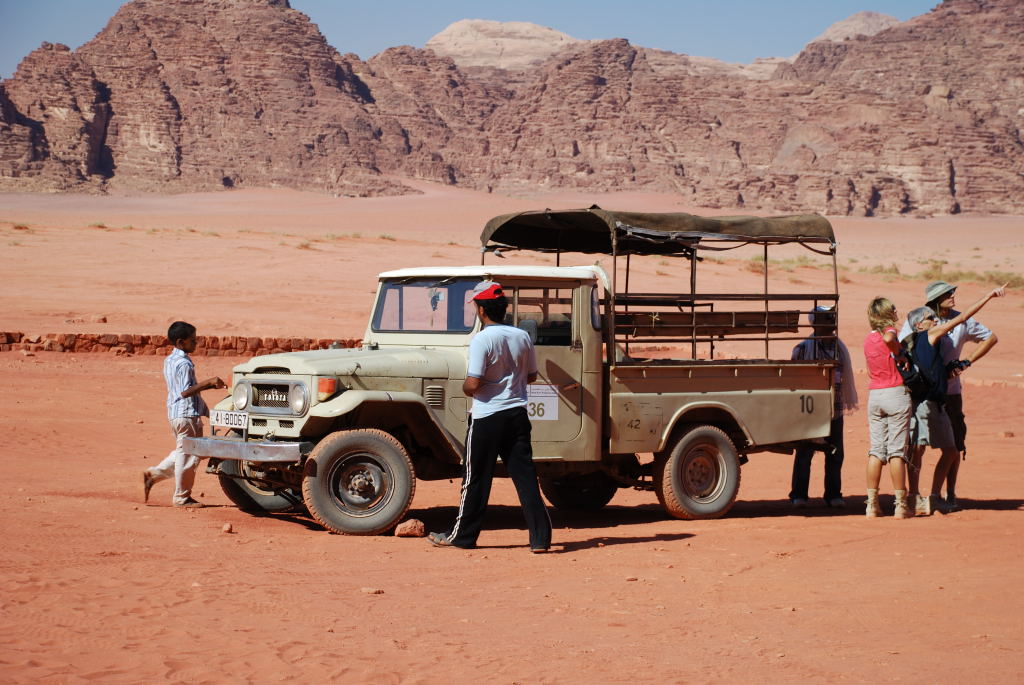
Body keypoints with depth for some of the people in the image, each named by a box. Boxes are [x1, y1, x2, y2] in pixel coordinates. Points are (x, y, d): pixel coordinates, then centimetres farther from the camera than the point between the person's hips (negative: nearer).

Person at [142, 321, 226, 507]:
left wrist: (210, 384, 14)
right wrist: (209, 382, -22)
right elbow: (185, 391, -23)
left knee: (182, 453, 22)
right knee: (188, 456, 0)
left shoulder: (170, 360, 14)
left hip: (175, 413, 10)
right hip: (187, 414, -10)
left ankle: (152, 475, 20)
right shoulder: (183, 363, -17)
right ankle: (181, 497, 7)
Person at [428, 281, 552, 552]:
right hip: (517, 415, 5)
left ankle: (463, 536, 17)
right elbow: (531, 376, 13)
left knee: (476, 479, 6)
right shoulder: (522, 337, 3)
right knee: (526, 476, 5)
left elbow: (473, 384, -19)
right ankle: (540, 537, 0)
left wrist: (465, 388, 2)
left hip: (487, 417, -5)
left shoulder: (482, 340, -15)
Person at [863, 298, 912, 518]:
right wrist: (898, 353, -12)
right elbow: (888, 338, -31)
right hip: (896, 393, -6)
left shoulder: (867, 340, 14)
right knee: (897, 451, -3)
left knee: (876, 450, 8)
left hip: (873, 395, 6)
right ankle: (900, 506, -2)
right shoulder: (889, 332, -7)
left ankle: (872, 504, 6)